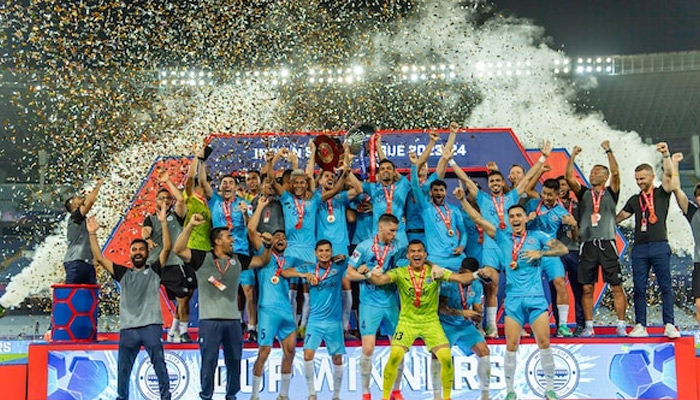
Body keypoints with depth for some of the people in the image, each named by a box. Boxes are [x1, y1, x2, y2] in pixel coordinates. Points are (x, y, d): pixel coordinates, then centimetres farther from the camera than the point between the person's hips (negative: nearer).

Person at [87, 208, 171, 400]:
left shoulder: (154, 270, 9)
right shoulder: (123, 273, 15)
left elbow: (167, 248, -3)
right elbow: (99, 258, 11)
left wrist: (163, 222, -12)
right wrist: (92, 234, 3)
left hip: (151, 326, -3)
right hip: (127, 328, 3)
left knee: (160, 366, -2)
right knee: (123, 369, 6)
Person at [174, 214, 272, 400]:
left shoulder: (238, 260, 11)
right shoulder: (202, 258, -3)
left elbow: (262, 261, 21)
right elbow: (178, 250, -15)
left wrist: (267, 246, 3)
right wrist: (190, 226, -22)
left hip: (233, 319, 5)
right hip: (210, 320, -5)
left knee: (234, 361, 11)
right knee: (209, 361, 0)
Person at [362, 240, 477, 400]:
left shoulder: (435, 271, -6)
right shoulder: (400, 273, -8)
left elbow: (461, 278, -12)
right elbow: (380, 280, -23)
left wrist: (476, 275, -32)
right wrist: (368, 274, -44)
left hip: (431, 321, 1)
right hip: (407, 321, -1)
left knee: (446, 357, -14)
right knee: (395, 355, -19)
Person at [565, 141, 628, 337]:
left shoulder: (611, 192, 8)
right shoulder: (583, 193, 14)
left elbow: (615, 173, -8)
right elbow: (569, 177, 1)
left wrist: (608, 150, -6)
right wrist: (573, 155, 1)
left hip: (607, 244, -2)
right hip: (588, 245, 2)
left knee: (616, 287, -2)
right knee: (587, 288, 2)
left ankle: (621, 326, 2)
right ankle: (589, 327, 7)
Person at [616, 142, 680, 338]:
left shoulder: (662, 193, 7)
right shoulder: (634, 200, 18)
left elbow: (669, 174, -9)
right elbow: (618, 217, 19)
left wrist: (666, 155, -23)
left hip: (659, 246, -3)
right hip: (639, 248, 4)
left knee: (666, 287, -3)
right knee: (639, 288, 2)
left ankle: (669, 325, -2)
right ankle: (640, 326, 6)